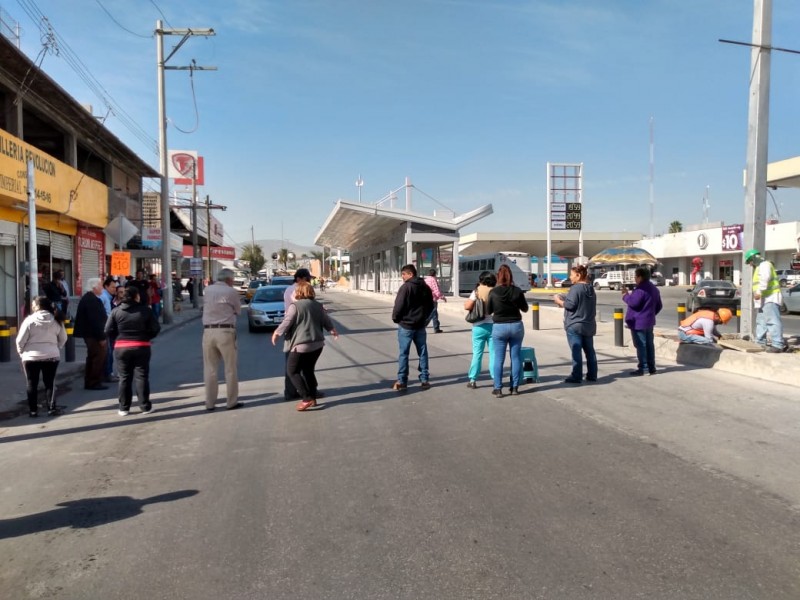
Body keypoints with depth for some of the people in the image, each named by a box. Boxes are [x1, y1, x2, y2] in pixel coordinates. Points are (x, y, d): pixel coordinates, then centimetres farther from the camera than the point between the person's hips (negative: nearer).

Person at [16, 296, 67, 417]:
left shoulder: (30, 320, -10)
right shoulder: (56, 320, 1)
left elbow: (20, 340, -7)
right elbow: (63, 338, 8)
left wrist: (21, 352, 9)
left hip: (31, 357, -2)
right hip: (51, 356, 2)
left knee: (32, 384, 8)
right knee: (50, 383, 9)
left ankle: (33, 410, 11)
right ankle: (52, 408, 6)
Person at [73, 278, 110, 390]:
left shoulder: (87, 298, 14)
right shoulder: (93, 300, -20)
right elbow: (95, 320, -24)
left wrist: (101, 335, 19)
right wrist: (101, 337, -22)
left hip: (90, 333, 11)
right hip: (94, 334, -11)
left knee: (92, 358, 17)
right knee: (99, 358, -5)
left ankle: (89, 382, 24)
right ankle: (94, 383, 0)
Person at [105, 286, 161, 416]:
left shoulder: (116, 311, 2)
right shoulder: (145, 311, -3)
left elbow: (108, 330, -3)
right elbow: (155, 328, -5)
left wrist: (118, 339, 11)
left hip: (121, 348, 1)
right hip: (141, 347, -1)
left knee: (124, 378, 9)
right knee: (141, 377, 5)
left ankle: (124, 408, 13)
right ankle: (145, 406, 8)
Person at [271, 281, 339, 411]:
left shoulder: (295, 306, -10)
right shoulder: (317, 305, 9)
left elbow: (286, 323, -11)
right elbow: (326, 321, 15)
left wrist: (277, 333, 5)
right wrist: (332, 331, 32)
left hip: (301, 345, -7)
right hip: (317, 344, 7)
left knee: (292, 371, 4)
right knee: (308, 370, 19)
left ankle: (307, 398, -4)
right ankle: (313, 398, 19)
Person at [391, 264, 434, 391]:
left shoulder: (405, 287, -14)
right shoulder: (425, 287, 8)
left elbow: (399, 306, -17)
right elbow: (430, 306, 13)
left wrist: (395, 318, -2)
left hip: (406, 325, -6)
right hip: (420, 325, 6)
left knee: (404, 354, 1)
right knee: (422, 353, 11)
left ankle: (402, 382, 4)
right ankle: (424, 380, 13)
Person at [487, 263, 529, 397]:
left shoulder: (493, 292, -9)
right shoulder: (517, 291, -6)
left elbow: (488, 311, 1)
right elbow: (525, 309, 5)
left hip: (499, 327, -1)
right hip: (516, 326, 2)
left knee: (498, 359, 5)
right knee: (516, 357, 10)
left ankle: (498, 389, 6)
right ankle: (514, 387, 15)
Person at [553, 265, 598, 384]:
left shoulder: (575, 288, -14)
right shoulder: (590, 289, 14)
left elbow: (570, 305, -18)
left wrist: (558, 301, -2)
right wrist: (563, 299, 21)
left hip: (575, 326, -8)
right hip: (589, 325, 8)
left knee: (576, 351, -5)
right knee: (590, 351, 12)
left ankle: (576, 376, -3)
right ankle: (592, 375, 18)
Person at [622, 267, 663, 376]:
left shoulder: (640, 289, -18)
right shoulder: (654, 289, 14)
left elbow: (633, 303, -23)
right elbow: (659, 306, 19)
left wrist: (626, 295, -8)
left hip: (638, 322, -9)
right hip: (649, 321, 9)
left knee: (641, 345, -5)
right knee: (649, 344, 13)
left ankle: (642, 368, -3)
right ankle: (651, 368, 18)